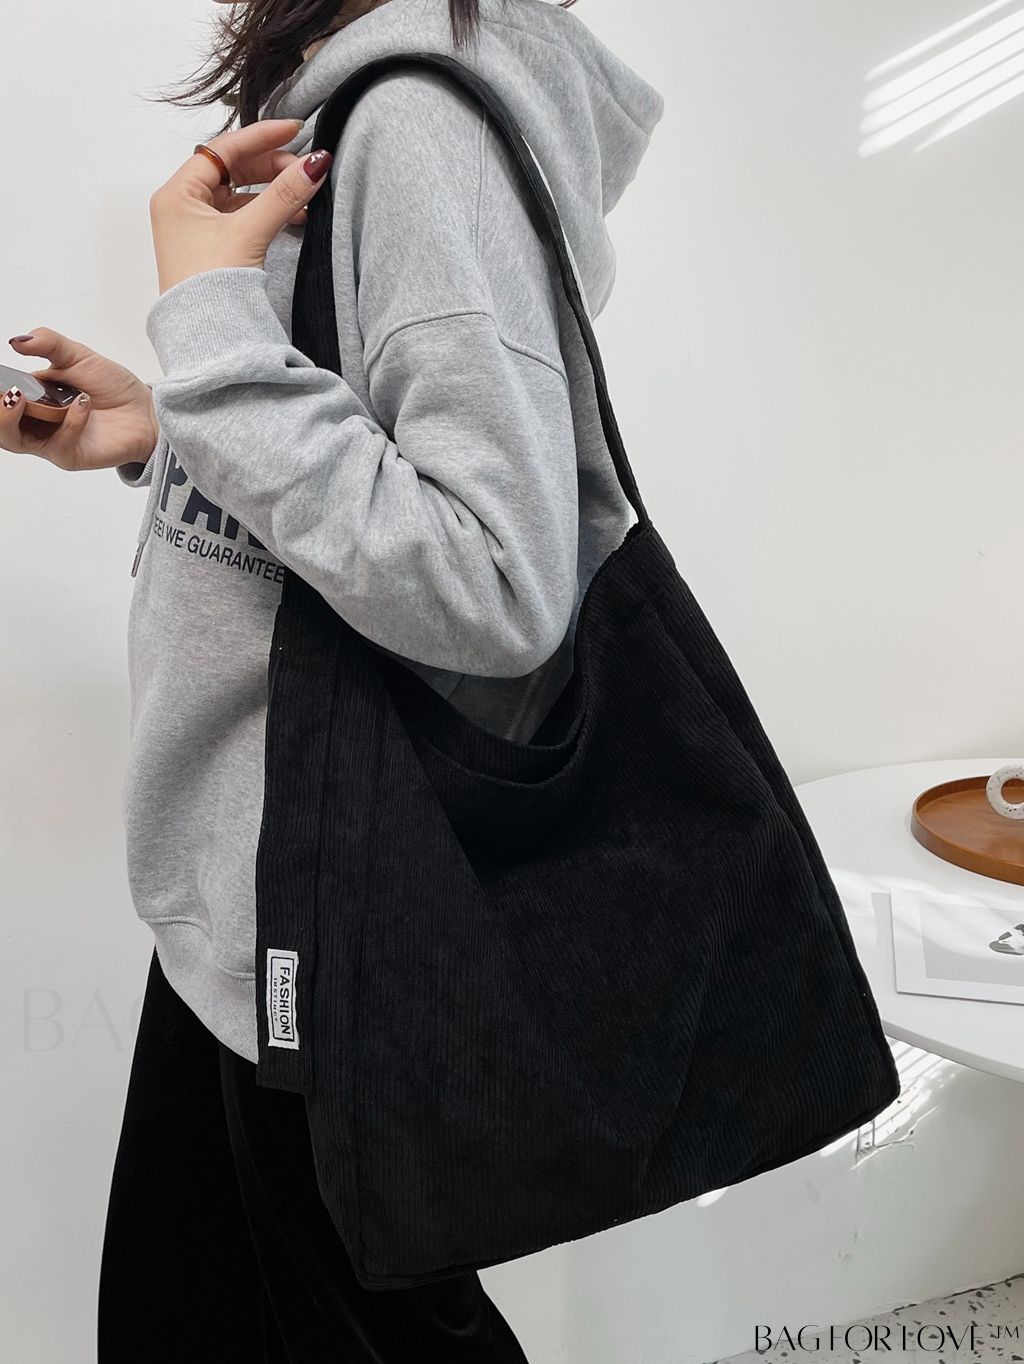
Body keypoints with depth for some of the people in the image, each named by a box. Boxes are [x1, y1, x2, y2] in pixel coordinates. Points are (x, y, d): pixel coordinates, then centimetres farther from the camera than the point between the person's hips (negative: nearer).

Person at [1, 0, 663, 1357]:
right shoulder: (345, 118, 13)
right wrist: (162, 434, 8)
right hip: (238, 888, 10)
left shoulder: (421, 115, -18)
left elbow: (497, 592, -29)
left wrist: (211, 319, -22)